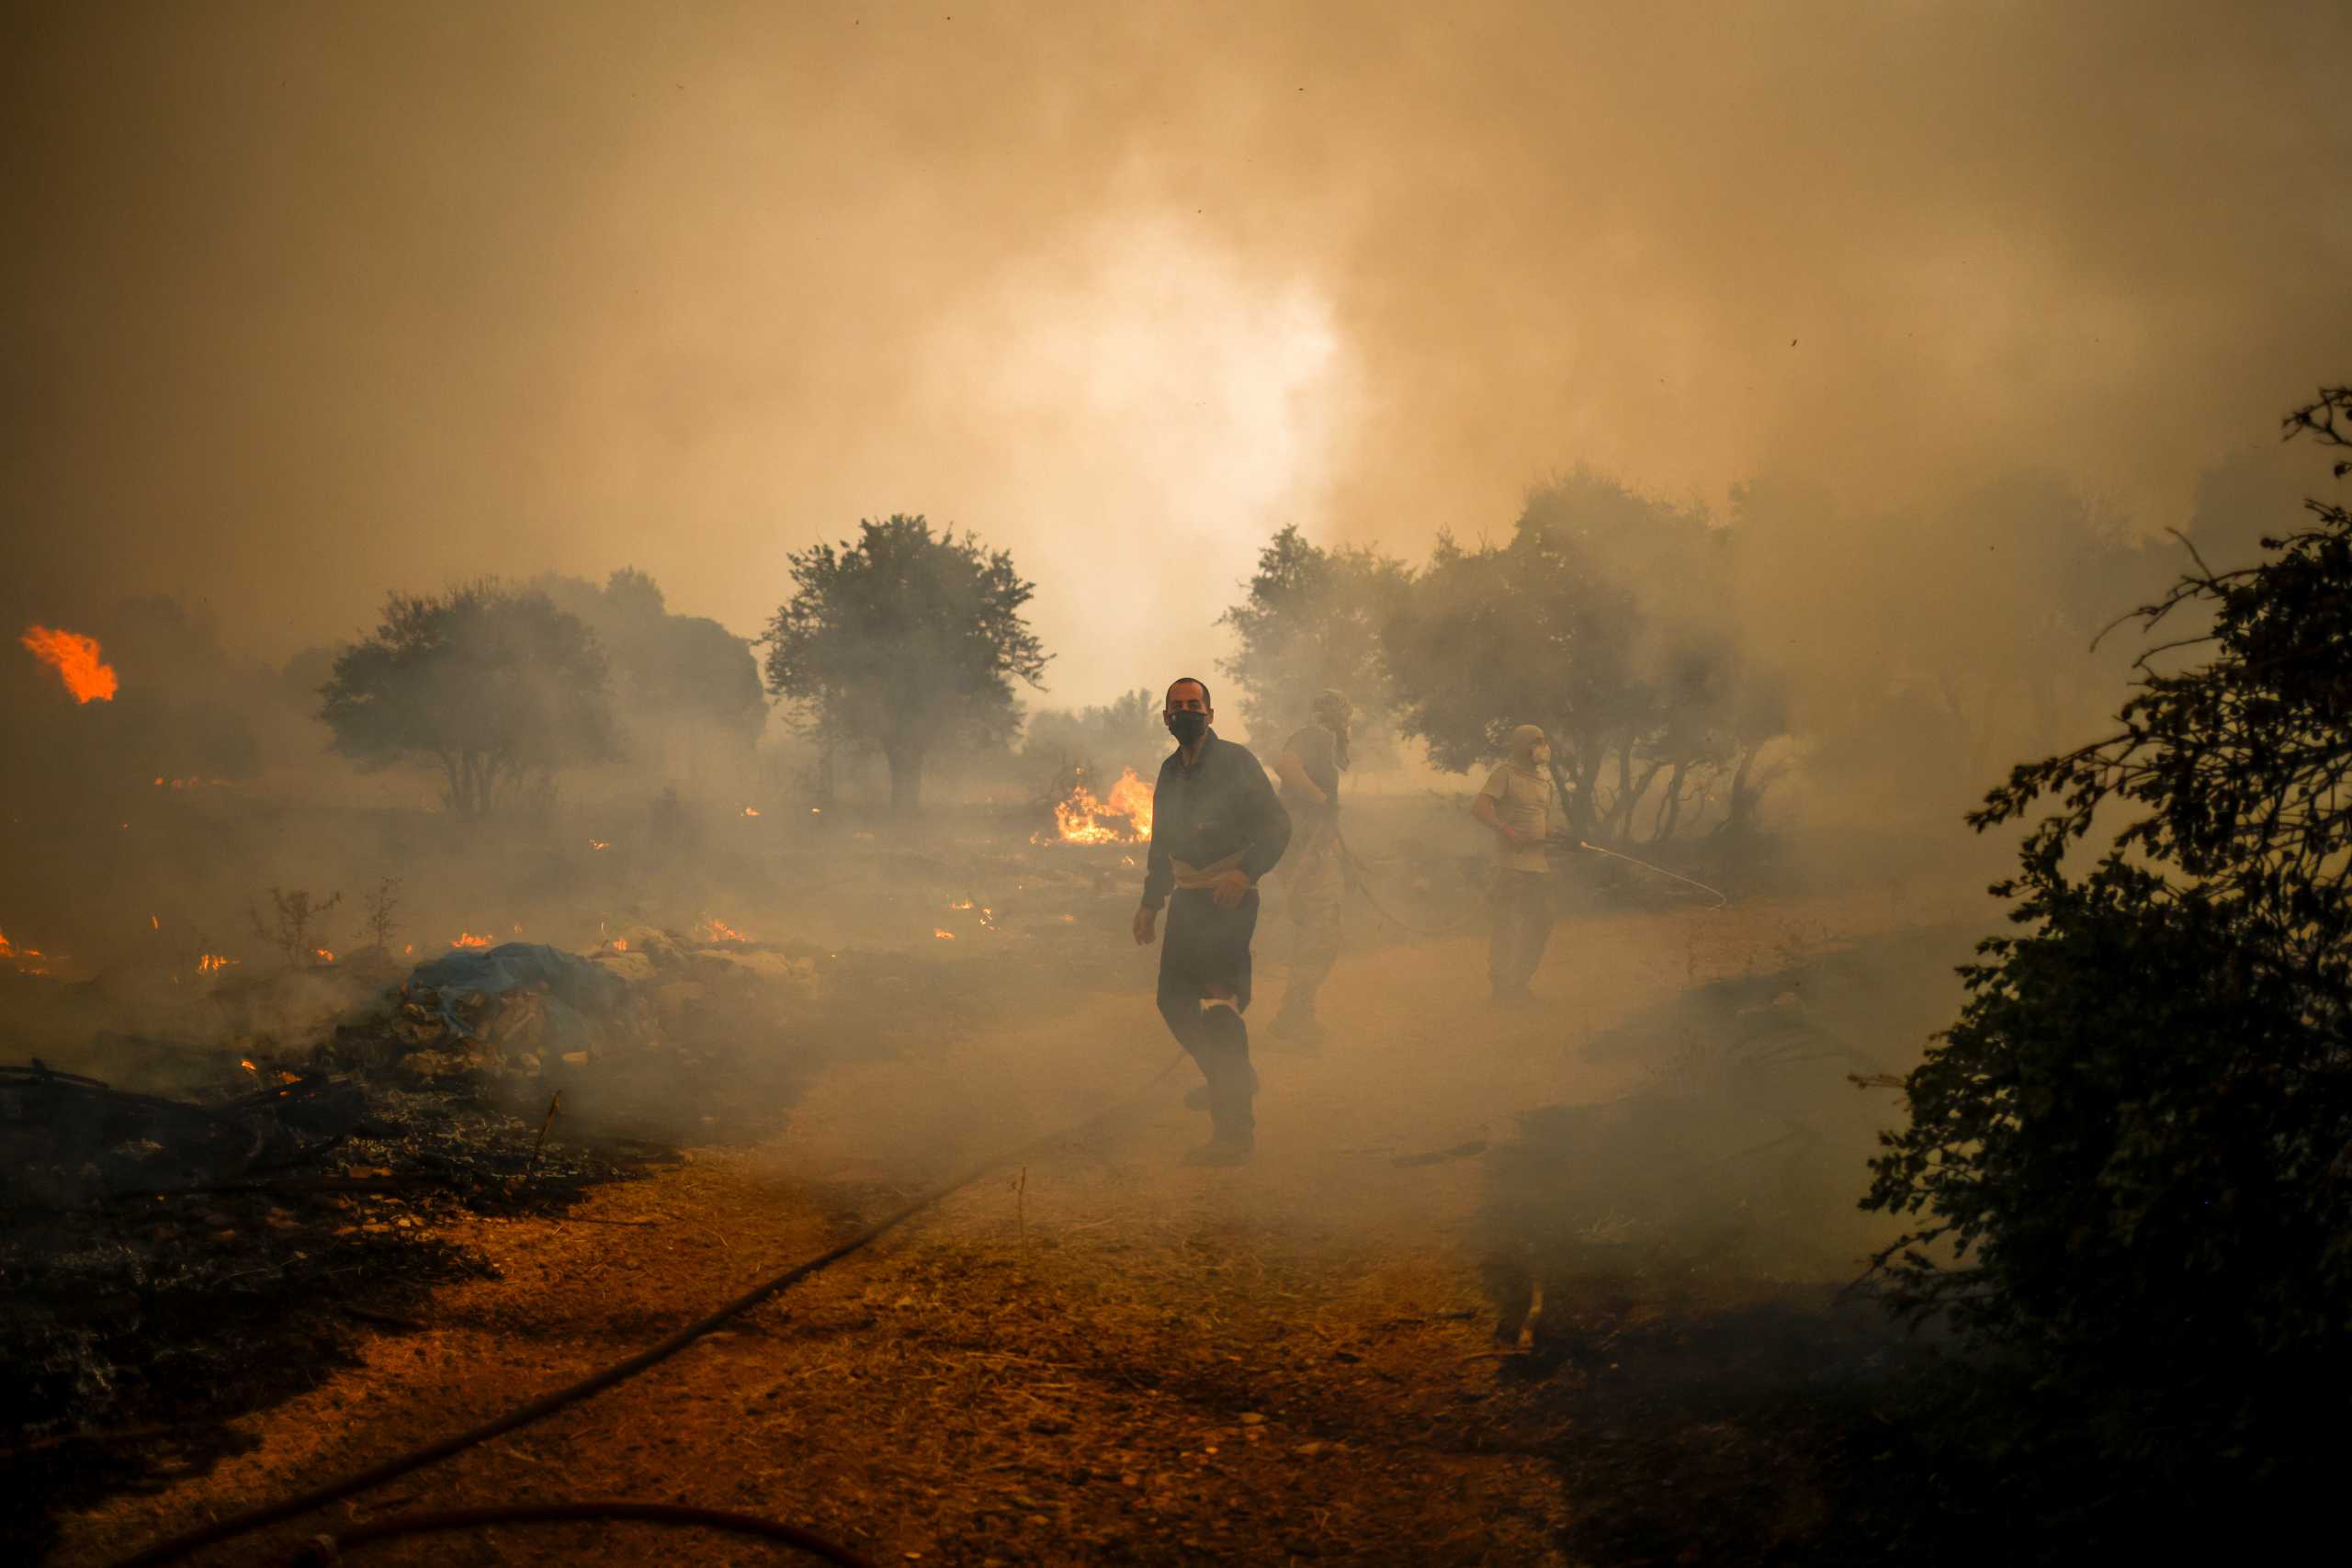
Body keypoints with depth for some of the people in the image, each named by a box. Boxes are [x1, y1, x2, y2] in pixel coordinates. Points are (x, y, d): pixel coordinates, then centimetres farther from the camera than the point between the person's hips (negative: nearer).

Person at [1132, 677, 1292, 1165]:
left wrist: (1246, 873, -25)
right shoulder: (1170, 771, 14)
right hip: (1187, 898, 7)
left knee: (1219, 1006, -13)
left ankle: (1235, 1129, -10)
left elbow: (1276, 824, -11)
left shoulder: (1236, 760, -6)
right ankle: (1232, 1080, 32)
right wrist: (1150, 903, 21)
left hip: (1229, 897, -7)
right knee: (1174, 1000, 9)